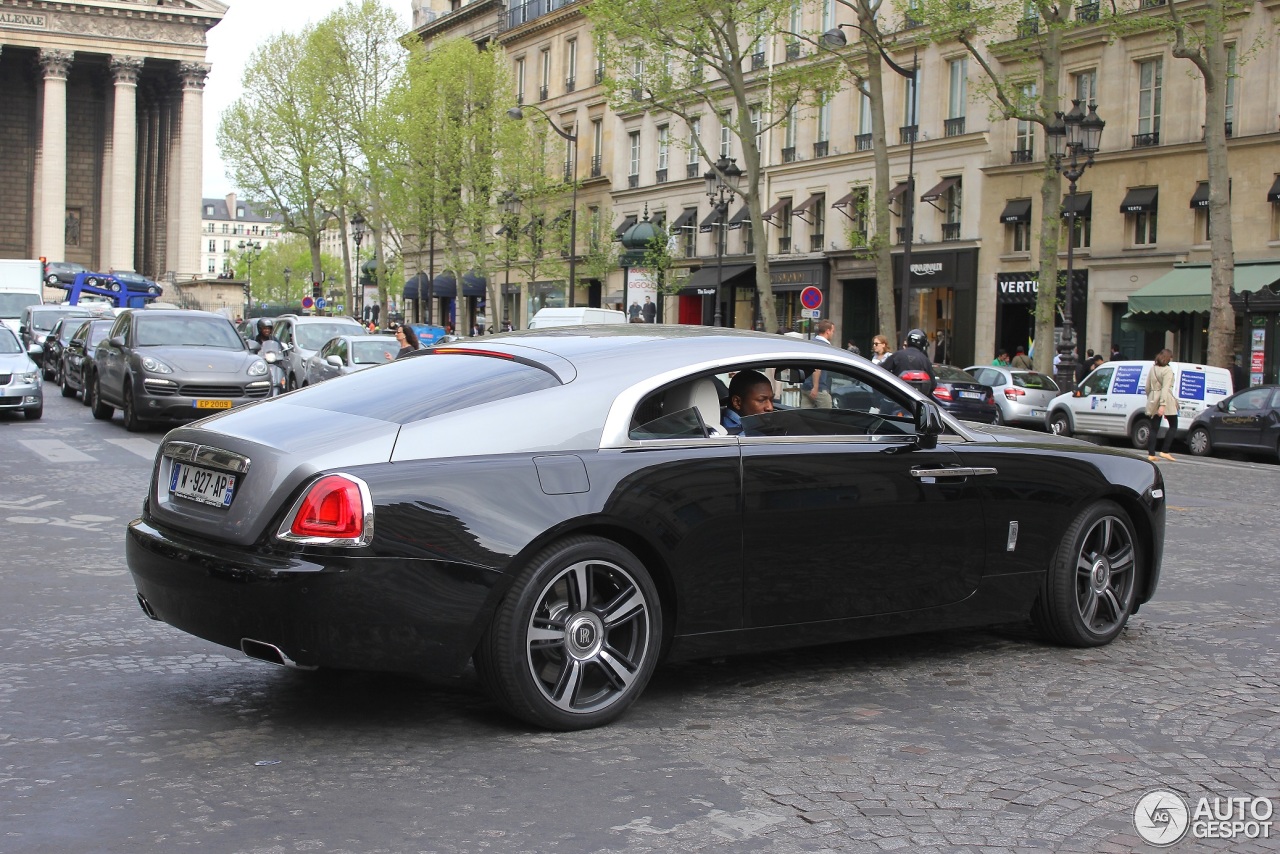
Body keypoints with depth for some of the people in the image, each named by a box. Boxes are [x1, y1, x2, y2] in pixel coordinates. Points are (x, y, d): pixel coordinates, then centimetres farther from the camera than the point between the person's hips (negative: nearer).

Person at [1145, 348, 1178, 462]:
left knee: (1154, 428, 7)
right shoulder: (1167, 370, -11)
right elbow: (1165, 388, -19)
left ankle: (1151, 454, 2)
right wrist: (1163, 405, -24)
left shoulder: (1153, 368, 10)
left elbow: (1147, 387, 13)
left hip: (1153, 401, 6)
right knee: (1173, 425, 8)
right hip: (1166, 401, -6)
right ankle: (1165, 451, 1)